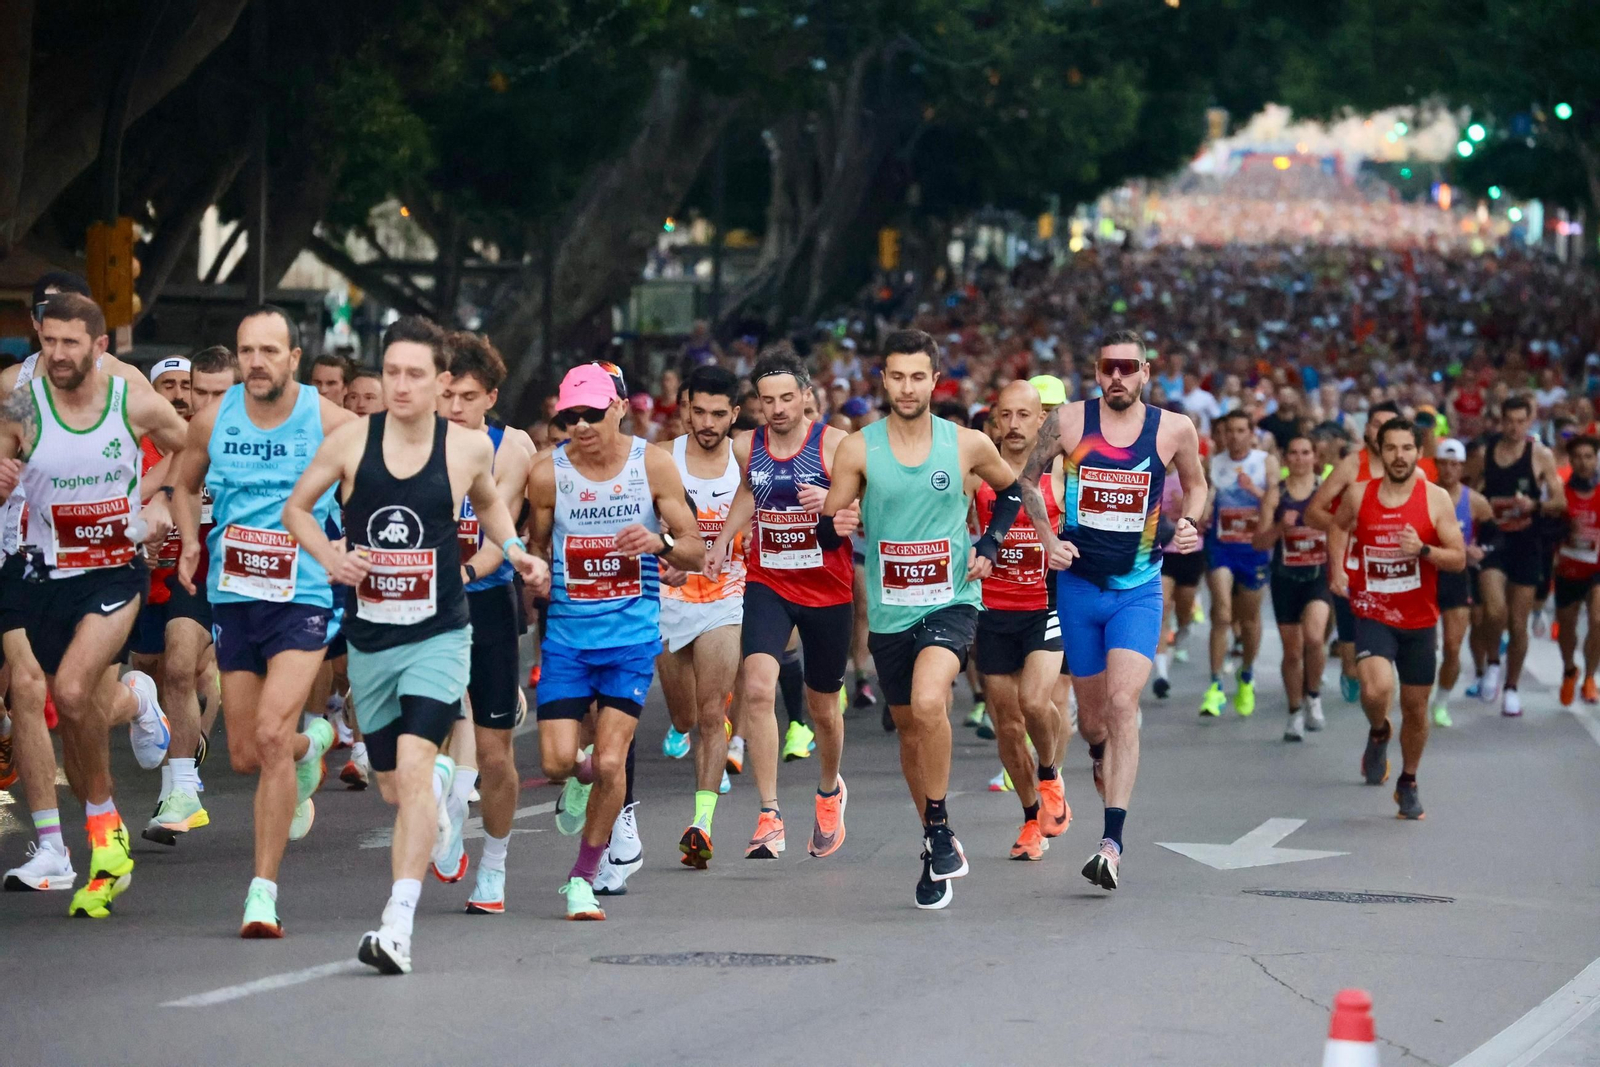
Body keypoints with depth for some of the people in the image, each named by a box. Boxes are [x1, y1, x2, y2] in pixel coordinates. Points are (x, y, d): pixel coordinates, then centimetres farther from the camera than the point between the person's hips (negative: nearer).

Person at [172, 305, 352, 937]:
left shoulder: (330, 423, -7)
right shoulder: (212, 421, 2)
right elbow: (184, 485, 20)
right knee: (245, 757, 10)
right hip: (233, 599, 4)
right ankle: (312, 743, 46)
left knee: (271, 736, -21)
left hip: (304, 599, -4)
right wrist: (191, 544, 3)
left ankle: (264, 889, -14)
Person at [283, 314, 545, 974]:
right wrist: (331, 559, -8)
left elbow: (488, 501, 20)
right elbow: (296, 508, 9)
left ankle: (398, 924, -28)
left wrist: (512, 550, 3)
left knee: (412, 764, -22)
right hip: (368, 639, 3)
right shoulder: (350, 441, -4)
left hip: (438, 635, -2)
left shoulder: (469, 447, -3)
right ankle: (436, 786, 54)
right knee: (393, 788, 13)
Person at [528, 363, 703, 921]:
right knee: (557, 761, -8)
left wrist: (660, 543, -22)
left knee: (610, 761, -9)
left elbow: (696, 552, -1)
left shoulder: (653, 464, -5)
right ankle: (587, 773, 31)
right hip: (567, 629, 1)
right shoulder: (547, 473, -4)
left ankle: (583, 876, 9)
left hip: (632, 630, -1)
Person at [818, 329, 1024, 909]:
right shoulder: (857, 449, -4)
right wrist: (835, 526, -24)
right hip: (889, 611, 2)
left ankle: (939, 824, -11)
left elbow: (1012, 489, 17)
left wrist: (988, 546, 3)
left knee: (928, 703, -28)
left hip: (952, 601, -2)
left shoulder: (968, 444, -3)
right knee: (909, 730, 13)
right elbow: (826, 534, -1)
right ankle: (937, 845, 31)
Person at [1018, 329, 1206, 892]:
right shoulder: (1069, 421, -4)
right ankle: (1102, 761, 50)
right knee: (1091, 714, 12)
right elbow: (1027, 479, 9)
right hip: (1079, 585, 2)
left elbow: (1195, 483, 15)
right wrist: (1048, 537, -4)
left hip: (1139, 589, -2)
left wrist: (1189, 523, -4)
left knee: (1123, 704, -19)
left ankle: (1112, 842, -23)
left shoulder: (1174, 429, -3)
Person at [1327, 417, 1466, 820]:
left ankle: (1408, 782, 33)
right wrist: (1337, 565, 5)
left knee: (1415, 706, 9)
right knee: (1376, 689, -25)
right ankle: (1378, 734, 11)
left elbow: (1459, 558, -7)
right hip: (1372, 615, -1)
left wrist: (1423, 550, -25)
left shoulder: (1436, 499, -6)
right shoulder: (1359, 496, -2)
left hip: (1419, 620, 1)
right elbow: (1338, 526, 20)